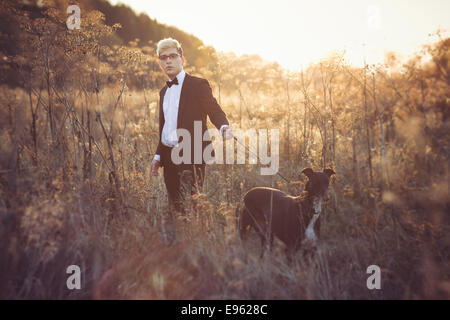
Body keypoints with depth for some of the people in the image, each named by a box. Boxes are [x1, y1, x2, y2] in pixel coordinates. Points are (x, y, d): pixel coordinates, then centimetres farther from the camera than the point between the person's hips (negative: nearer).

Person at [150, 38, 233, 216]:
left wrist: (224, 127, -30)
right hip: (169, 157, 6)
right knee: (174, 208, 6)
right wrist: (158, 156, 19)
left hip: (191, 155, -6)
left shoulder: (198, 85, 0)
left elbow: (214, 110, -9)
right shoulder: (164, 92, 20)